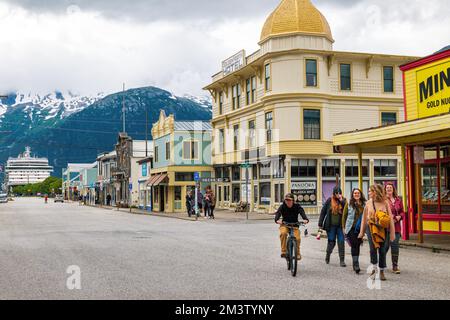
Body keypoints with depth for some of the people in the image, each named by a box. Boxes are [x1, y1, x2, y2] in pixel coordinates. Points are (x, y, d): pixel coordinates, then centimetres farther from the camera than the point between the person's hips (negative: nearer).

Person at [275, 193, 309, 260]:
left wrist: (306, 219, -44)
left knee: (297, 238, -21)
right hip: (285, 225, 0)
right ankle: (284, 252, -23)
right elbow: (278, 213, -22)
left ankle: (298, 254, 6)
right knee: (283, 233, -33)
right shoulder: (282, 207, -6)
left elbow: (302, 213, -22)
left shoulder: (297, 206, -7)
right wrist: (277, 220, -45)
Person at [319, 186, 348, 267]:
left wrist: (342, 201, -18)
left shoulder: (343, 201, 2)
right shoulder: (330, 200, 0)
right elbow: (323, 212, 4)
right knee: (331, 242, 5)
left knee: (341, 242, -4)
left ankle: (342, 260, 3)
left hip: (340, 226, 1)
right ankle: (327, 255, 33)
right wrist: (320, 223, 2)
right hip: (331, 226, 0)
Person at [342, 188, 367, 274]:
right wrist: (344, 227, 1)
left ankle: (355, 265, 24)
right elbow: (344, 216, 4)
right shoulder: (349, 204, 0)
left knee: (357, 246, 11)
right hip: (351, 228, -2)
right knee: (354, 246, -9)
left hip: (360, 229, 3)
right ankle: (356, 265, -9)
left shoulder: (364, 204, 4)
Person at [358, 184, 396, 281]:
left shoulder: (385, 203, -3)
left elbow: (390, 218, -1)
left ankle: (382, 272, 17)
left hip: (383, 229, -1)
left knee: (382, 250, 4)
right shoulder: (368, 203, 3)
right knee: (373, 249, -9)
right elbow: (364, 218, 10)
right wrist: (362, 231, 12)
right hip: (371, 228, 1)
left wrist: (392, 232, -3)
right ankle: (374, 270, 6)